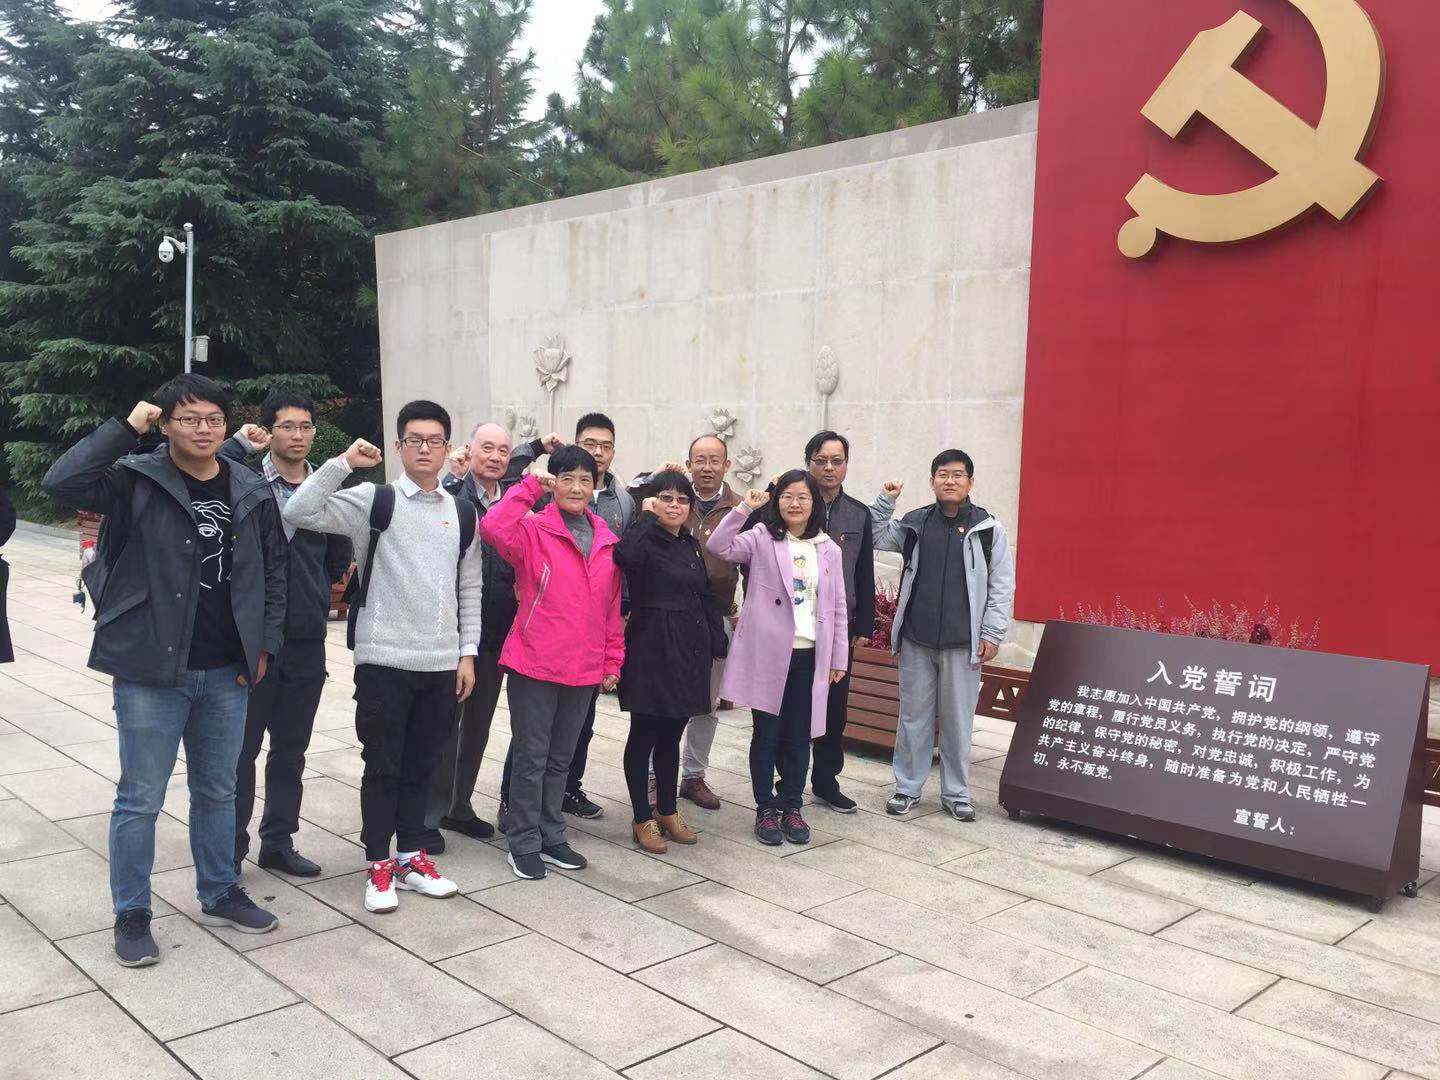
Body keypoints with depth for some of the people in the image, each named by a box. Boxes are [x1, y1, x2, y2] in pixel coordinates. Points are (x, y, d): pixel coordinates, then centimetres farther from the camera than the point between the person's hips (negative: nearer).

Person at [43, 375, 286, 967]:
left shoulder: (252, 492, 5)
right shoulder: (136, 480, -6)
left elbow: (273, 570, 12)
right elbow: (61, 483, -23)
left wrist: (264, 644, 6)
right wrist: (126, 427, -18)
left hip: (227, 673, 4)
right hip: (151, 670, -4)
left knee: (217, 791, 17)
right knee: (141, 798, 5)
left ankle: (219, 895, 33)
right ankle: (131, 915, 21)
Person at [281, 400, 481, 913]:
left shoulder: (462, 513, 9)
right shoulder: (372, 500, -4)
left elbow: (469, 589, 12)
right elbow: (298, 512, -16)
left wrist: (467, 653, 8)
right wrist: (344, 462, -19)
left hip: (441, 663, 4)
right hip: (384, 659, -4)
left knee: (421, 765, 14)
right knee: (382, 766, 6)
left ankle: (411, 856, 27)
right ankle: (379, 865, 18)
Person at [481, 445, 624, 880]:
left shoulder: (607, 541, 8)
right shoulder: (533, 530, -7)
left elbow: (611, 608, 12)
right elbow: (493, 527, -29)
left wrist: (612, 662, 11)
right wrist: (530, 486, -20)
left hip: (583, 670, 5)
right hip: (534, 665, -5)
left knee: (560, 758, 17)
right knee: (531, 757, 4)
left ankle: (551, 837, 30)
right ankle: (524, 843, 18)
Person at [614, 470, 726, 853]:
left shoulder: (690, 545, 14)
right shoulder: (644, 540, -9)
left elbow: (705, 596, 19)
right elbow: (625, 556, -34)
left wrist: (716, 642, 12)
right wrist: (647, 517, -21)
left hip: (689, 652, 7)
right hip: (651, 652, -7)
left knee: (671, 737, 16)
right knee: (644, 736, 3)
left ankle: (668, 812, 26)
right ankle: (642, 819, 13)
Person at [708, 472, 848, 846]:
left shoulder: (828, 549, 9)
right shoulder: (761, 538, 0)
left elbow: (838, 607, 10)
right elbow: (719, 546, -17)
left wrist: (839, 657, 7)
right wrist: (745, 508, -23)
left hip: (809, 656, 3)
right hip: (768, 654, -3)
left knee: (799, 736, 10)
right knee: (767, 734, 5)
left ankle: (792, 807, 22)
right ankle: (766, 809, 17)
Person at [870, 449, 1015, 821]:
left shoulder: (988, 528, 0)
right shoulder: (914, 523, 6)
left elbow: (1002, 585, 0)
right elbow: (872, 537, 14)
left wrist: (992, 634, -5)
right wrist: (885, 500, 1)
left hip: (963, 643, -2)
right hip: (916, 640, 2)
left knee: (959, 719, 6)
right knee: (913, 715, 9)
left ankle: (956, 793, 19)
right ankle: (907, 788, 21)